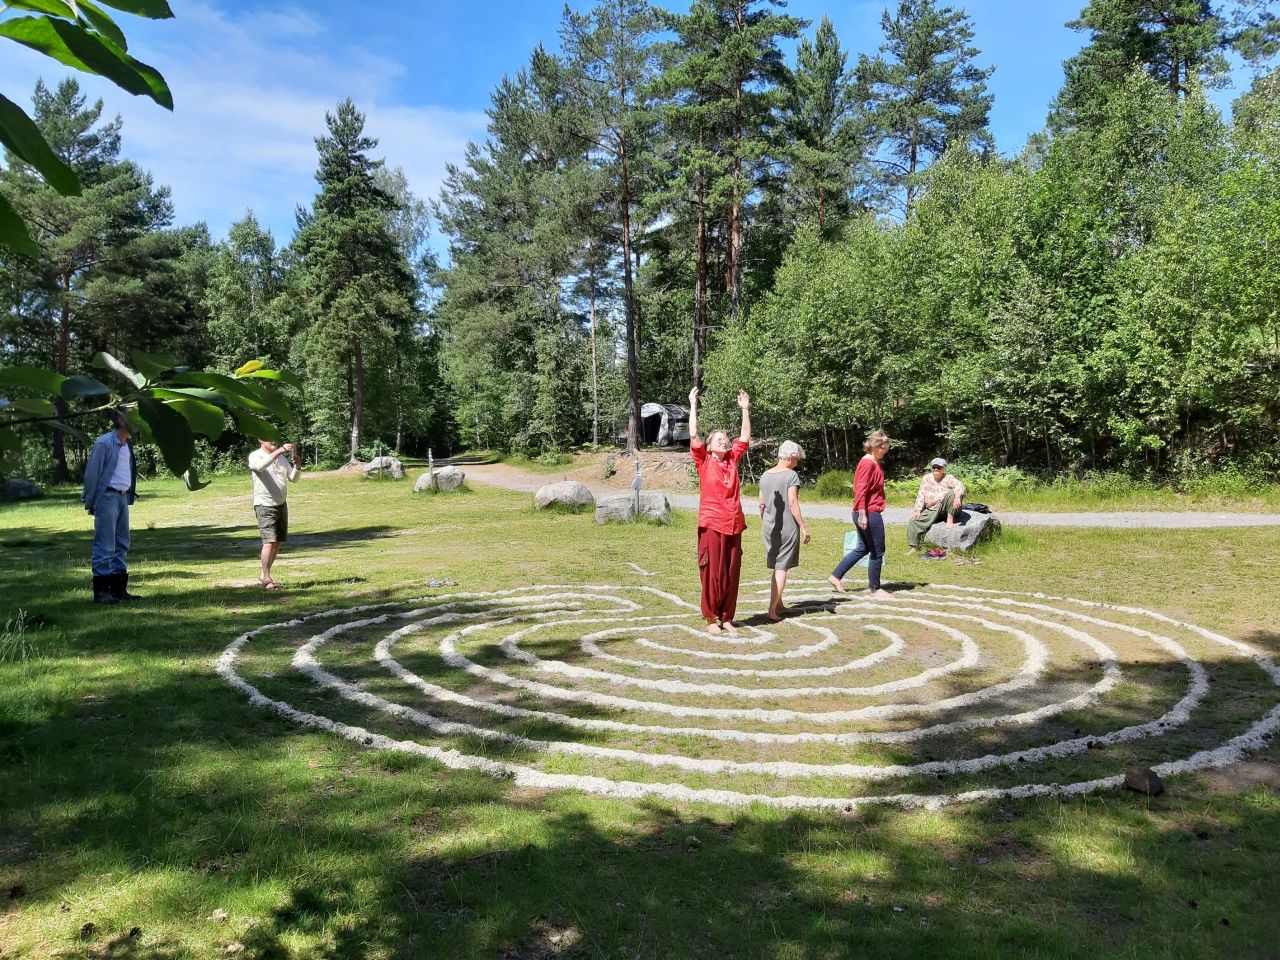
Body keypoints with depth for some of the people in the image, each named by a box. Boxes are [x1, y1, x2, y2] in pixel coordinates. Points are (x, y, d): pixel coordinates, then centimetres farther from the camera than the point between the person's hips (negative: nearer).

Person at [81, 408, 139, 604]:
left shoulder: (128, 444, 12)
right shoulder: (104, 443, -12)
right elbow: (92, 474, -10)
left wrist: (130, 496, 11)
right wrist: (90, 503, -7)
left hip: (123, 497, 8)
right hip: (107, 497, -8)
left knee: (122, 544, 11)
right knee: (105, 546, -5)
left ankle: (119, 588, 18)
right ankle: (100, 591, 0)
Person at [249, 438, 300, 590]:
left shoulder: (282, 457, 13)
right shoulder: (255, 456, -6)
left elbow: (293, 479, 13)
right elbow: (261, 466, -30)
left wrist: (297, 466, -7)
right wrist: (279, 451, -34)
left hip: (281, 504, 7)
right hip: (265, 505, -7)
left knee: (278, 542, 9)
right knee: (269, 542, -15)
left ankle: (264, 576, 19)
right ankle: (266, 579, -12)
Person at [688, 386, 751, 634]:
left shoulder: (732, 460, 12)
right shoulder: (704, 462, 0)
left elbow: (745, 437, 15)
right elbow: (693, 435, -10)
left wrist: (745, 409, 11)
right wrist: (693, 406, -10)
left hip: (734, 525, 5)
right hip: (712, 524, -5)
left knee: (732, 573, 7)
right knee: (712, 573, -1)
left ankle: (727, 618, 17)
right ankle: (711, 619, 10)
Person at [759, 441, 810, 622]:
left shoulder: (765, 475, 7)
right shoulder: (791, 475, -10)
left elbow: (761, 504, 12)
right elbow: (793, 503, -16)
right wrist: (803, 526, -12)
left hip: (769, 527, 6)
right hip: (787, 527, -6)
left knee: (776, 567, 18)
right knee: (782, 568, -1)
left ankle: (779, 605, 27)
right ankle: (772, 611, -6)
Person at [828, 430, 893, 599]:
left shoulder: (875, 463, 15)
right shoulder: (868, 463, -15)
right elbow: (861, 491, -21)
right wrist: (862, 515, -25)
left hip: (870, 513, 10)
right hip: (869, 513, -10)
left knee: (863, 548, 17)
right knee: (878, 552, 1)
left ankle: (836, 576, 19)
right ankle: (875, 588, 12)